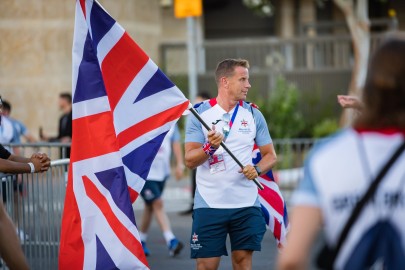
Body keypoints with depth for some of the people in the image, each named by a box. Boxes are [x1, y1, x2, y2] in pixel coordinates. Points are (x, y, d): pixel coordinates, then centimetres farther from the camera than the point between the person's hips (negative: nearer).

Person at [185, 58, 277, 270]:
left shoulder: (253, 114, 6)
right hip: (209, 203, -2)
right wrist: (210, 147, -26)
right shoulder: (200, 114, -2)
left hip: (246, 203, 2)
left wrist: (257, 170, -11)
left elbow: (270, 155, 10)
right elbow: (190, 161, -6)